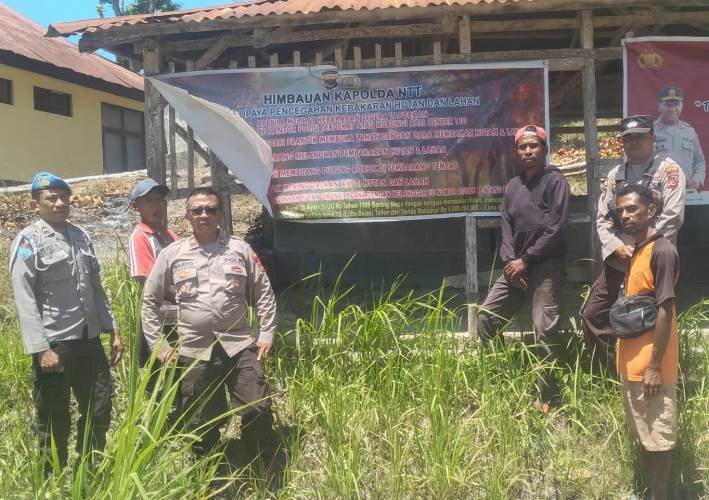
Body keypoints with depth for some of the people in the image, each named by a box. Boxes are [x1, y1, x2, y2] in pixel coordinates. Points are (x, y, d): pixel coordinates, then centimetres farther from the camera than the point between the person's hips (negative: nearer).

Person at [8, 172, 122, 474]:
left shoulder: (80, 236, 12)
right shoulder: (29, 241, -7)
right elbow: (25, 299, -12)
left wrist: (112, 329, 11)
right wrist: (41, 349, -18)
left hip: (89, 339, 6)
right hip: (54, 343, -6)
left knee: (99, 410, 13)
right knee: (55, 421, 8)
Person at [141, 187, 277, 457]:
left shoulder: (240, 249, 5)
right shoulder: (172, 254, 4)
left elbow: (264, 293, 9)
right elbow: (149, 300, 11)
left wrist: (266, 335, 3)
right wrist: (159, 346, 6)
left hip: (240, 346, 0)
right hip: (194, 352, 1)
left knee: (258, 410, -5)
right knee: (202, 423, 10)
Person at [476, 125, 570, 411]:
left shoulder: (555, 181, -3)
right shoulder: (512, 186, 15)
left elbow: (555, 230, -10)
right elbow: (506, 227, 9)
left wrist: (525, 260, -11)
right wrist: (509, 261, -6)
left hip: (545, 266, -6)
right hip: (516, 266, 7)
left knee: (545, 330, -10)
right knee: (486, 317, 4)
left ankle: (546, 397, -2)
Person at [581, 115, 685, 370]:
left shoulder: (668, 169, -3)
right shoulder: (615, 174, 13)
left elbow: (673, 216, -13)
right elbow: (602, 218, 9)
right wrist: (616, 247, -7)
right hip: (617, 259, 6)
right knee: (592, 315, 3)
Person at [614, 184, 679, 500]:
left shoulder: (662, 251, -15)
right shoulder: (636, 251, 12)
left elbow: (665, 311, -18)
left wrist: (654, 366, -19)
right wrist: (628, 361, 17)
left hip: (649, 366, -9)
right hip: (631, 363, 9)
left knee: (658, 437, 2)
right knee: (642, 436, 17)